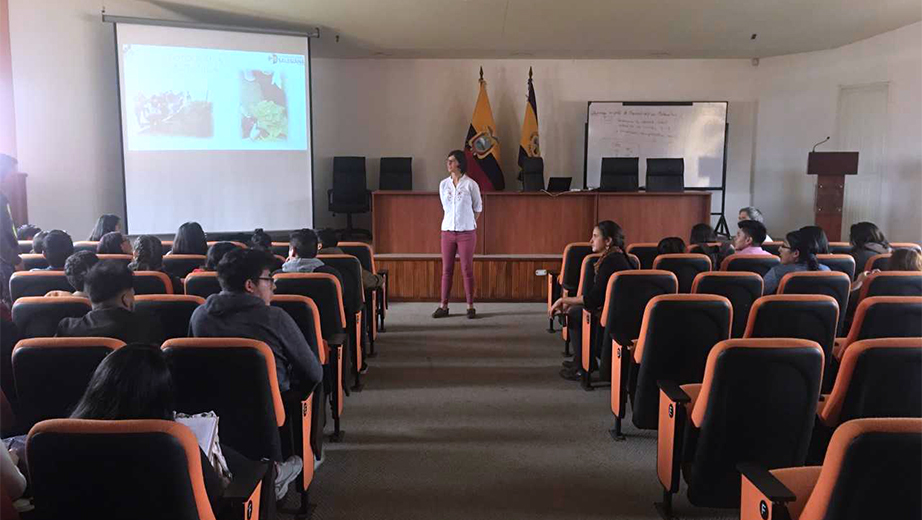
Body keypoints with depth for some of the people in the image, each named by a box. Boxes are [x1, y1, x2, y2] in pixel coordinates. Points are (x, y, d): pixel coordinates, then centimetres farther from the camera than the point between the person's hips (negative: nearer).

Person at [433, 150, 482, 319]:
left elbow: (478, 207, 6)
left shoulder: (470, 184, -5)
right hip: (447, 231, 3)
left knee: (467, 270, 1)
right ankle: (443, 306, 12)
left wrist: (468, 223, 10)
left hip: (466, 232, -3)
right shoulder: (443, 184, 6)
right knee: (446, 270, 5)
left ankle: (470, 307, 9)